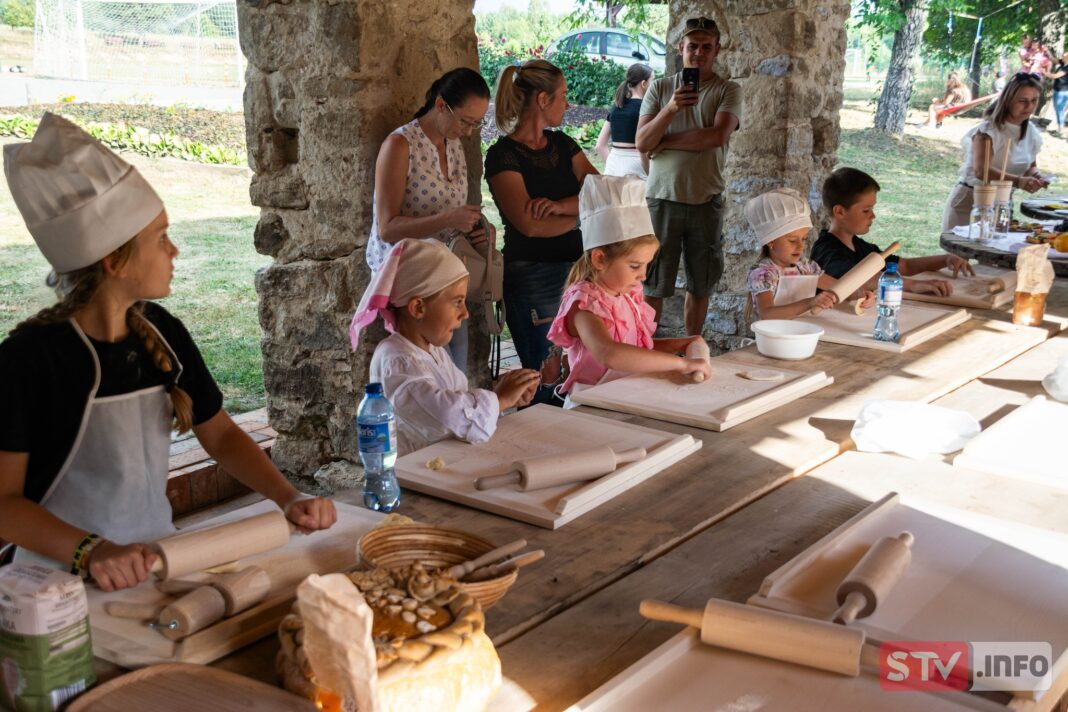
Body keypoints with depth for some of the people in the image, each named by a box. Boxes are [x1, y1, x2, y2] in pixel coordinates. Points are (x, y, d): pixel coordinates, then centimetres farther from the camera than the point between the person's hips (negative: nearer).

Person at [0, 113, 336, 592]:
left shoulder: (161, 332, 2)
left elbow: (220, 434, 11)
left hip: (158, 560, 5)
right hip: (67, 580, -4)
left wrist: (289, 498, -3)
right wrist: (92, 552, -28)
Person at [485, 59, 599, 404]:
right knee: (548, 390, 0)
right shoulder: (503, 155, -9)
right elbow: (530, 224, -21)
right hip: (532, 278, -6)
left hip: (576, 271, 7)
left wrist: (561, 205, -18)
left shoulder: (562, 145, 12)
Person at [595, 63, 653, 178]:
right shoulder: (643, 106, -7)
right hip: (633, 165, -7)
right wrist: (649, 172, -7)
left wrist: (613, 163, 13)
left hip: (613, 165, 7)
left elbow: (600, 146, 12)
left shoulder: (616, 106, 13)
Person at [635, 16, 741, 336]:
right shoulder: (660, 88, 4)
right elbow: (642, 143, -5)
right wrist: (671, 109, -20)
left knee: (700, 285, 10)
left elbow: (718, 136, -14)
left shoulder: (728, 91, 3)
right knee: (653, 285, 1)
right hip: (662, 197, -1)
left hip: (706, 201, 1)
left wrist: (664, 141, -9)